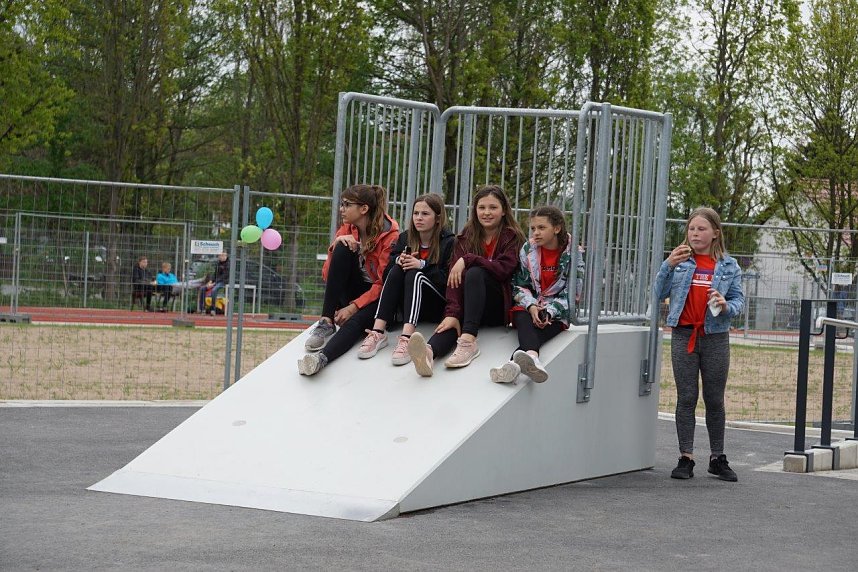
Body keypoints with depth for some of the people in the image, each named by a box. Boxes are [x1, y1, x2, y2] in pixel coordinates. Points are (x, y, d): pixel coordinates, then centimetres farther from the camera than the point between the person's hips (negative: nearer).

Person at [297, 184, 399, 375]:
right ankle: (326, 323, -28)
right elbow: (328, 276, 1)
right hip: (353, 293, 5)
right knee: (342, 248, -22)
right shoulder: (347, 230, 4)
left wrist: (354, 307, -25)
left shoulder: (389, 235, -12)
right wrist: (336, 244, -15)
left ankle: (322, 357, -64)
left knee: (356, 320, -38)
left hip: (378, 297, -5)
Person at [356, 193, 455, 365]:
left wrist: (422, 265, -23)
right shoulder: (405, 238, 9)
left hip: (437, 307, -4)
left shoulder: (448, 242, -6)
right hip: (407, 303, 4)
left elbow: (448, 278, -16)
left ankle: (407, 337, -51)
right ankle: (378, 332, -36)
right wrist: (398, 260, -16)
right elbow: (387, 272, 4)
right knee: (397, 270, -21)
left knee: (414, 274, -29)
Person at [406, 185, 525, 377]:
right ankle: (429, 352, -67)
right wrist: (452, 313, -22)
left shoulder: (513, 238, 2)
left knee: (475, 273, -32)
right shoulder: (465, 238, 8)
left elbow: (503, 269, -16)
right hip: (468, 305, 3)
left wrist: (467, 260, -23)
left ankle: (468, 340, -50)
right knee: (451, 323, -33)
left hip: (500, 308, -3)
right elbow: (454, 277, -6)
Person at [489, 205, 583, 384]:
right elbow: (519, 285, 6)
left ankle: (515, 363, -65)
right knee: (524, 322, -35)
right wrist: (531, 306, -14)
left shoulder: (572, 255, 0)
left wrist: (549, 312, -19)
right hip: (527, 306, 1)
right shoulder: (527, 250, 6)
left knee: (543, 329, -34)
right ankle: (532, 357, -69)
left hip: (557, 312, -1)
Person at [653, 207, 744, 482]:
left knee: (715, 400, 7)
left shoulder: (728, 266, 5)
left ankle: (717, 457, 17)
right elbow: (659, 294, -1)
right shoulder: (680, 260, 3)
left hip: (716, 337, 0)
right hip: (684, 335, 0)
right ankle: (686, 458, 5)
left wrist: (726, 306, -16)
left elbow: (739, 300, 7)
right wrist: (668, 266, -15)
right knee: (686, 398, 1)